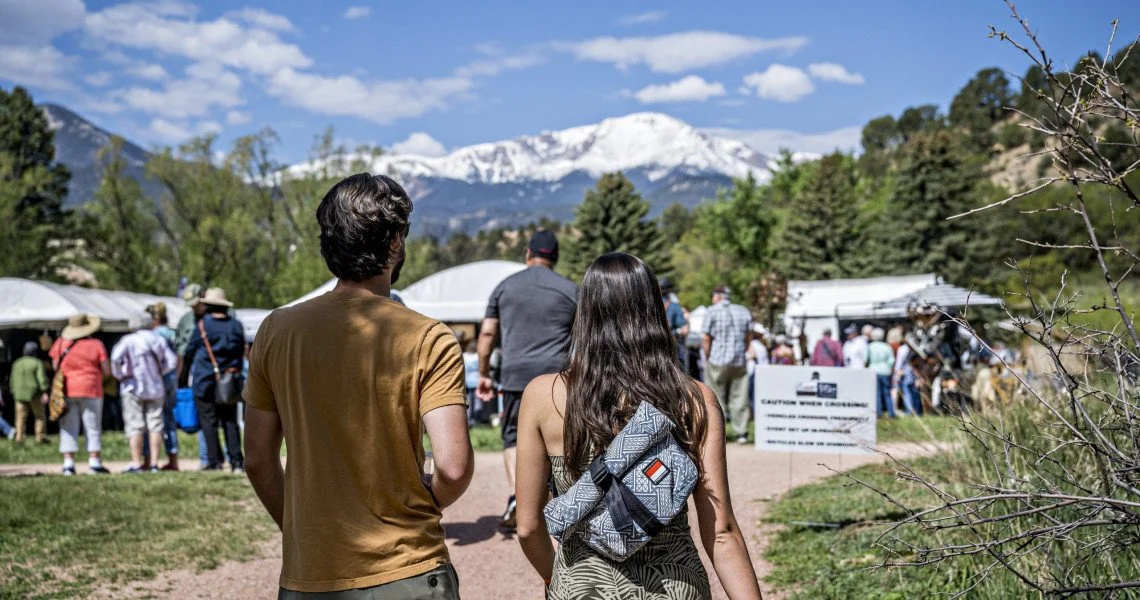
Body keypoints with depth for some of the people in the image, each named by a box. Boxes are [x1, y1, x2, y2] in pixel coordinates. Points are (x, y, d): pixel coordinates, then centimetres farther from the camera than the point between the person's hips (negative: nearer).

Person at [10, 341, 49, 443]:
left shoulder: (17, 363, 7)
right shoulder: (37, 363, -7)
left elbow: (12, 380, 11)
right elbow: (42, 378, -15)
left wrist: (14, 392, 21)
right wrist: (45, 393, -17)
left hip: (20, 394, 4)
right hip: (34, 394, -4)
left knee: (21, 417, 5)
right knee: (40, 416, 5)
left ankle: (19, 438, -3)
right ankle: (40, 438, 1)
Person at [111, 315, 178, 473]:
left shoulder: (127, 340, -5)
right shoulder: (157, 339, 5)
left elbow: (116, 358, -20)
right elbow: (172, 361, 2)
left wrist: (119, 375, -7)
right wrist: (158, 372, 10)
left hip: (133, 388, -3)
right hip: (156, 388, 3)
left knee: (135, 426, -1)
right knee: (155, 426, 6)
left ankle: (136, 463, -3)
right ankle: (154, 463, 4)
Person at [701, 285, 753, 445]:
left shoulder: (712, 312, -3)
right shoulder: (744, 312, 10)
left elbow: (706, 339, -6)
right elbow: (748, 338, 8)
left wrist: (708, 358, 4)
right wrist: (741, 353, 15)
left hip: (718, 361, -3)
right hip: (739, 362, 4)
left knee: (716, 399, 4)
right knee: (739, 399, 8)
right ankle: (741, 433, 7)